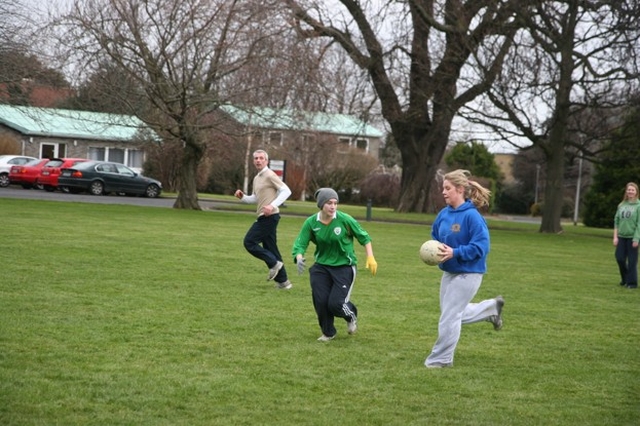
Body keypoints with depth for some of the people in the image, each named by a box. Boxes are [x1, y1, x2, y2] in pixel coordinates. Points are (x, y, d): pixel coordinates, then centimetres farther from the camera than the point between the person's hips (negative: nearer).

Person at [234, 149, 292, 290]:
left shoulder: (270, 175, -10)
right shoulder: (256, 178, 17)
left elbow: (286, 191, -15)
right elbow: (255, 199, 26)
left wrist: (273, 205, -24)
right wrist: (243, 197, 8)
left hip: (269, 216, -10)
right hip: (264, 217, 10)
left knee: (249, 242, -11)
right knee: (270, 248, 10)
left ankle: (274, 263, -6)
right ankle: (283, 281, 14)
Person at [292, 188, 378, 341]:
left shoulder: (344, 219, -15)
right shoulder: (311, 222, -10)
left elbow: (364, 237, -3)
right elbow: (300, 243, -8)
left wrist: (370, 258, -8)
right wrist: (299, 258, -29)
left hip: (344, 266, -3)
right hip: (321, 266, 3)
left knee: (335, 303, -12)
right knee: (320, 300, -8)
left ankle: (351, 315, 26)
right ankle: (328, 333, 21)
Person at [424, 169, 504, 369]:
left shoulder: (472, 216, -22)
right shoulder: (444, 214, 1)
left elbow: (481, 247, -23)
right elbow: (435, 238, 15)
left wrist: (454, 253, -28)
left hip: (468, 274, -8)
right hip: (449, 272, 8)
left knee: (450, 316, -2)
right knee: (455, 313, 20)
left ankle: (441, 358, 14)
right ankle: (492, 307, 38)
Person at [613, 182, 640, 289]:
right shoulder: (621, 205, 10)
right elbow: (616, 221, 12)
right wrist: (615, 237, 5)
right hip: (621, 236, 5)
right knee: (619, 258, 3)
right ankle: (625, 278, 24)